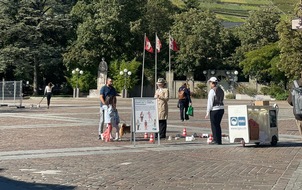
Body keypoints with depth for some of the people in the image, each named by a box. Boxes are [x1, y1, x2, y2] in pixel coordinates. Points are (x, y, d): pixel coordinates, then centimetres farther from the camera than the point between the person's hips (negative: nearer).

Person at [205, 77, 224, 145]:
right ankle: (219, 140, 18)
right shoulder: (221, 90, 11)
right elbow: (221, 100, 14)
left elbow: (210, 102, -14)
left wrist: (207, 113, -10)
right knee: (218, 125, 15)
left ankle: (216, 140, 2)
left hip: (214, 109, -8)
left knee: (214, 125, 1)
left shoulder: (212, 91, -13)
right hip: (221, 108, 8)